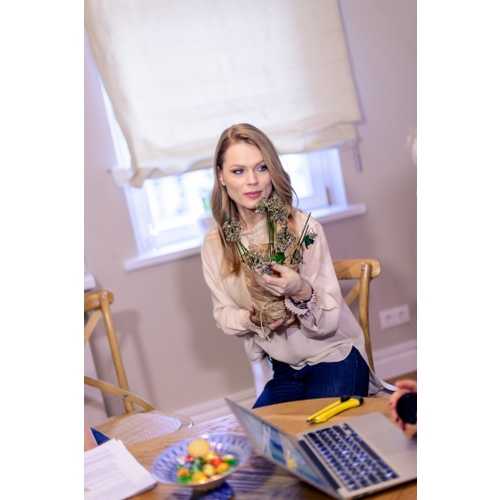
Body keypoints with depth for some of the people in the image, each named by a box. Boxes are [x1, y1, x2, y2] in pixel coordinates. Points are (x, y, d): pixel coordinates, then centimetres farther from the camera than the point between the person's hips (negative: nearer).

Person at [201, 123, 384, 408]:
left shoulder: (303, 228, -17)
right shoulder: (215, 244, -5)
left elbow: (328, 322, -15)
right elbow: (224, 316, 5)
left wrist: (301, 292, -36)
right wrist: (253, 319, -17)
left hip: (334, 359, -3)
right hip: (282, 371, 4)